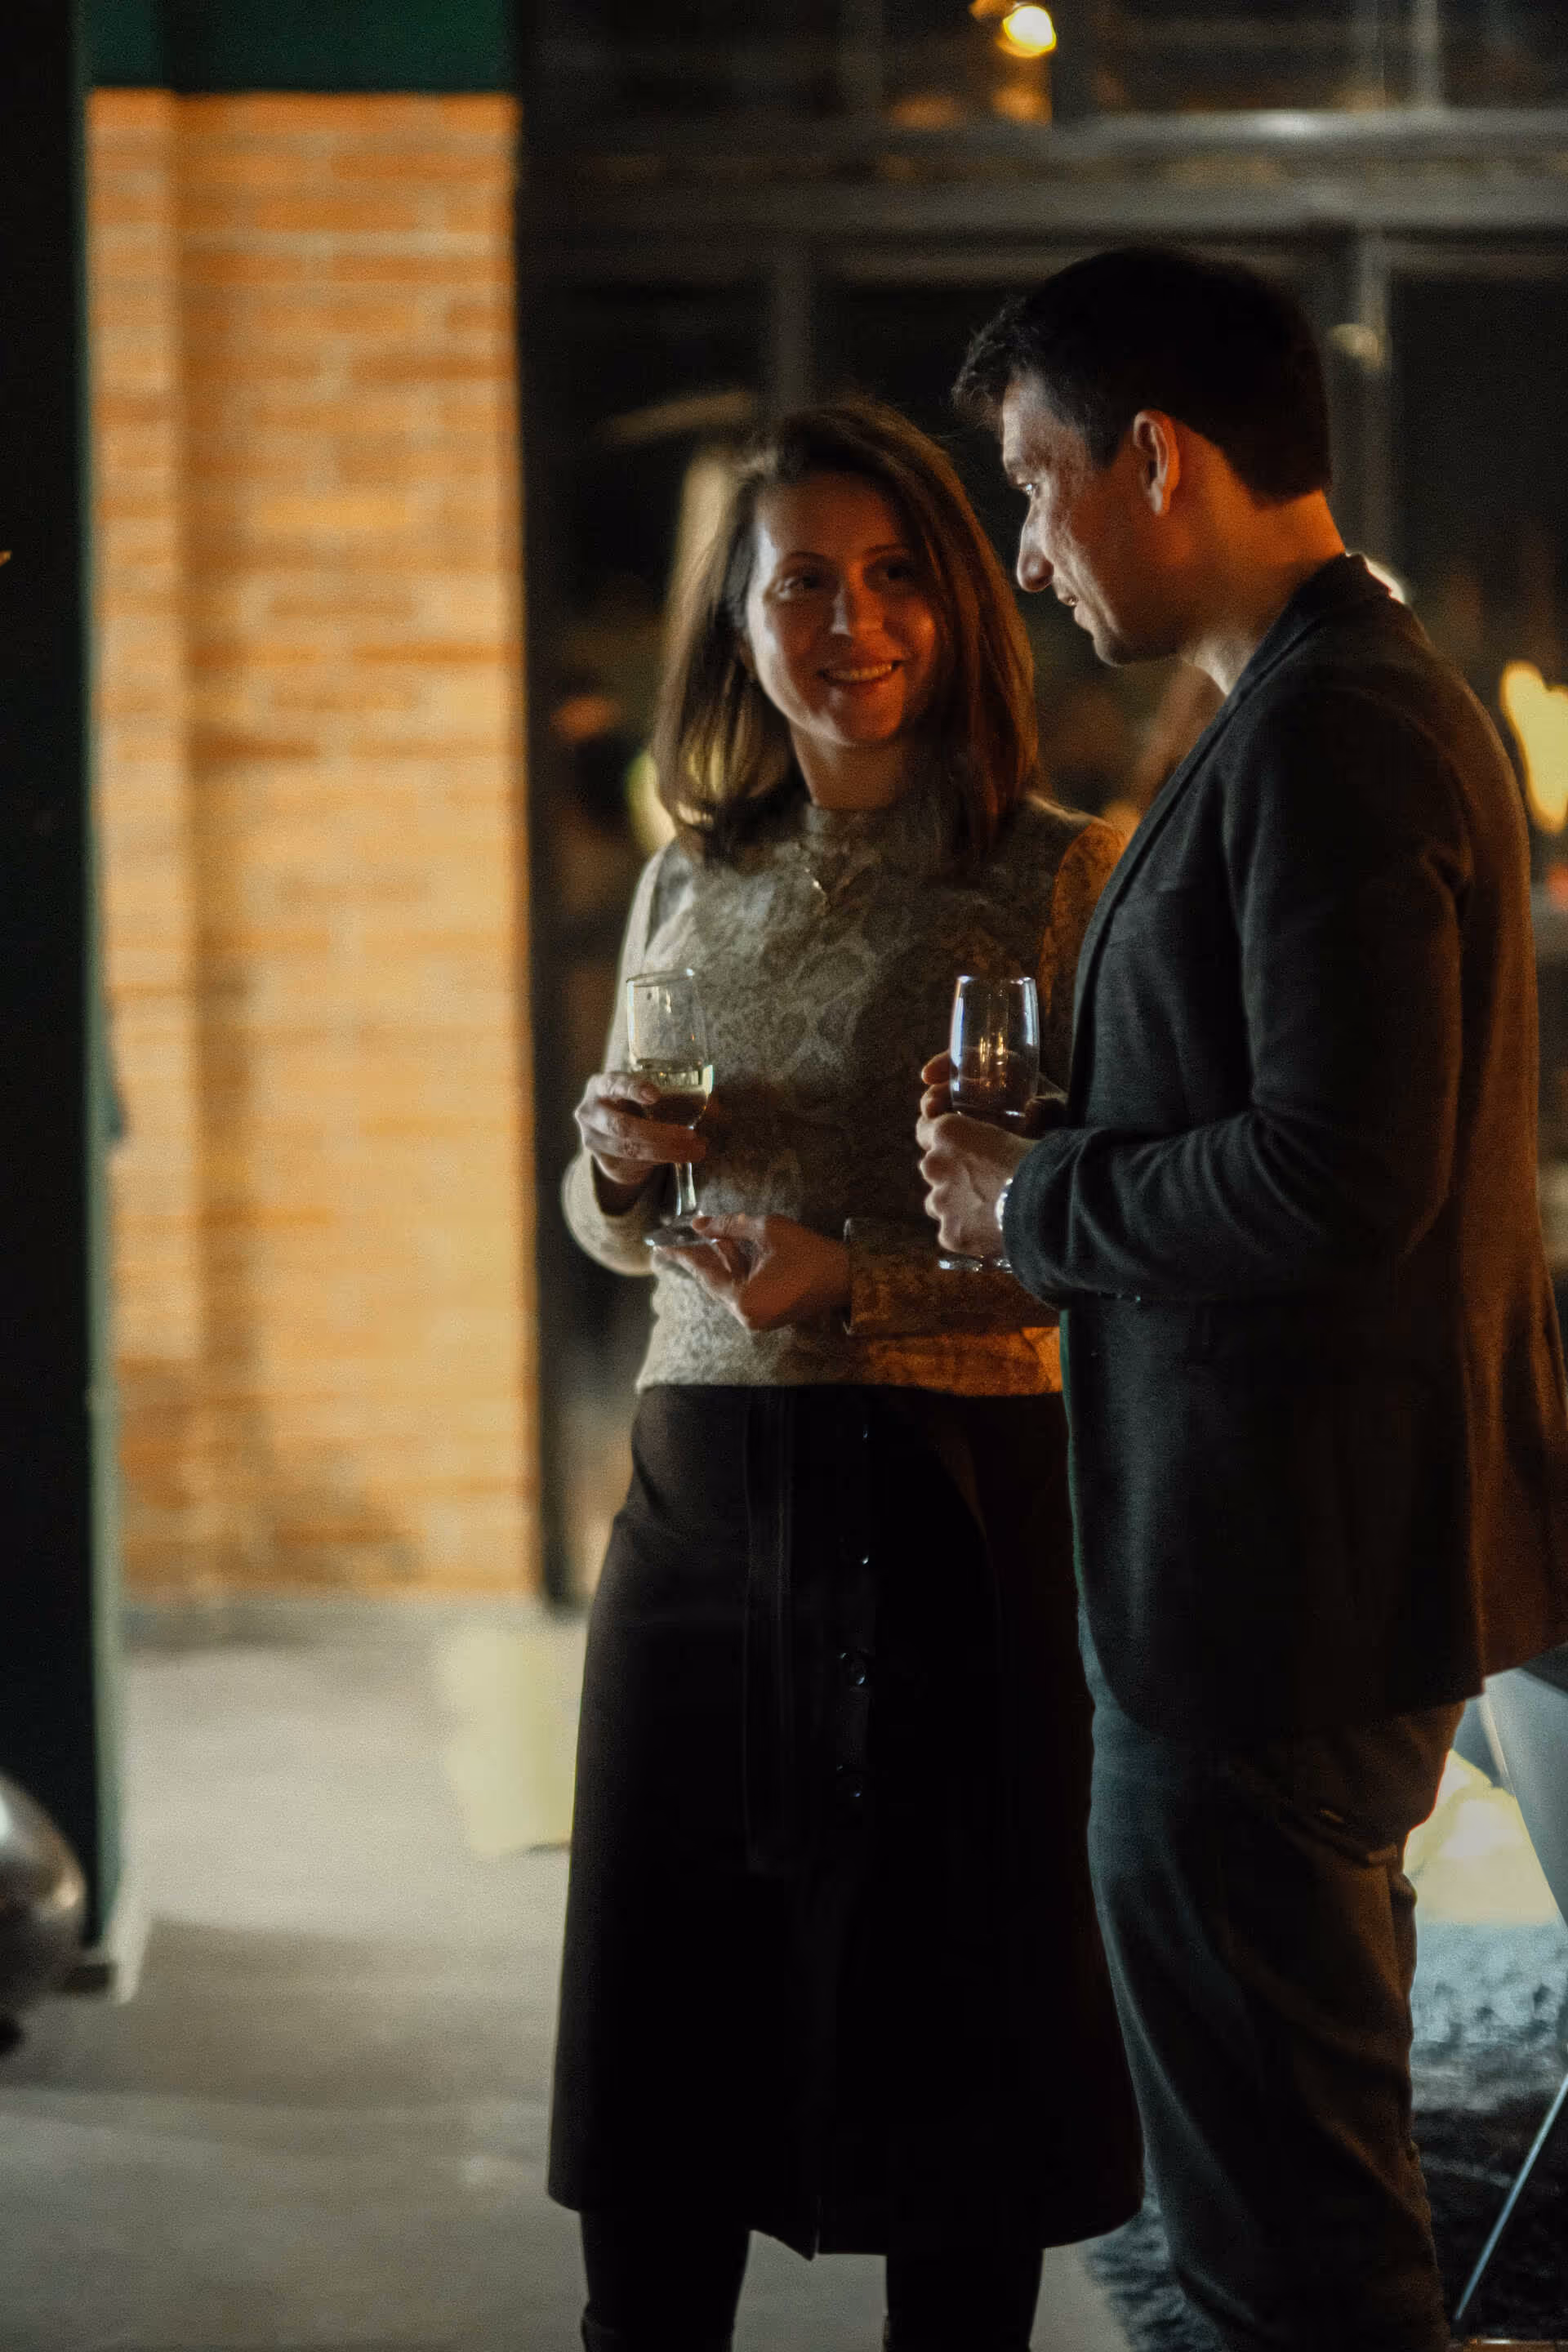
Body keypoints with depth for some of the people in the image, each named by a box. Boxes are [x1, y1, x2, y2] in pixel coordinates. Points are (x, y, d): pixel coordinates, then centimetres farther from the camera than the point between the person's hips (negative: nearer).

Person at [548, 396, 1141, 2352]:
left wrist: (858, 1278, -17)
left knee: (947, 2013, 3)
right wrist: (617, 1163, -2)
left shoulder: (1060, 877, -3)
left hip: (953, 1492, -4)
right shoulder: (687, 886, 12)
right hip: (701, 1480, 4)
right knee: (656, 2022, 8)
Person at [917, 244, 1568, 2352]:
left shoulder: (1329, 736, -19)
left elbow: (1338, 1176, -27)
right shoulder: (1366, 700, 15)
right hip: (1346, 1556, 11)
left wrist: (1031, 1200, -12)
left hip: (1281, 1583, -11)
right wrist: (1058, 1184, 11)